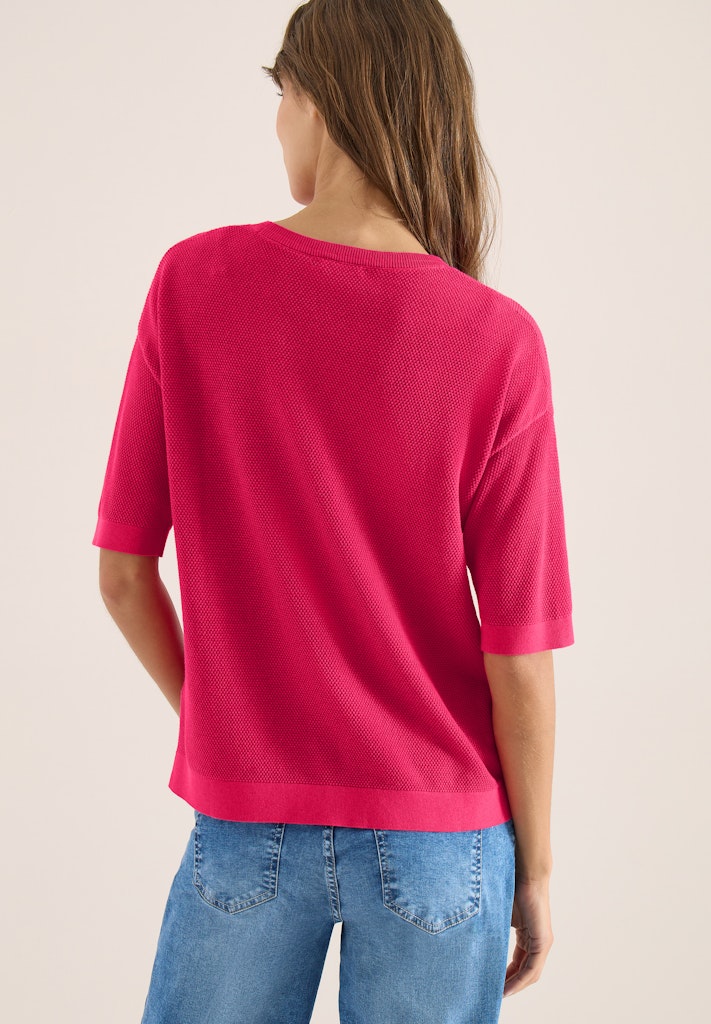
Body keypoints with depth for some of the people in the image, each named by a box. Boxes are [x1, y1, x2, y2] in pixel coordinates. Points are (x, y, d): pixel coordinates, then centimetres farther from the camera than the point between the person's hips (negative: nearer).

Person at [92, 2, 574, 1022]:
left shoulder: (189, 284, -10)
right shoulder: (499, 345, -14)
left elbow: (122, 574, -5)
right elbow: (520, 654, -12)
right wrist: (535, 867, 3)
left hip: (245, 825, 1)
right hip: (438, 840, 0)